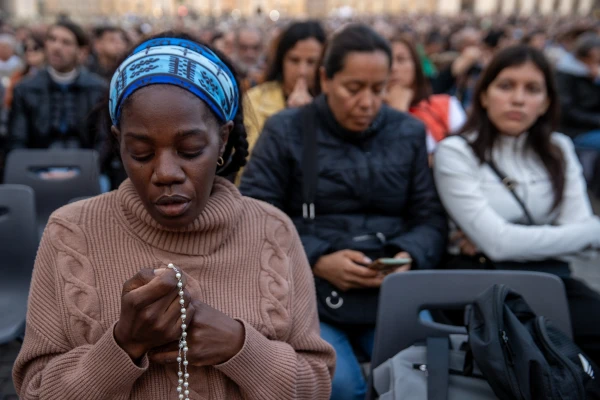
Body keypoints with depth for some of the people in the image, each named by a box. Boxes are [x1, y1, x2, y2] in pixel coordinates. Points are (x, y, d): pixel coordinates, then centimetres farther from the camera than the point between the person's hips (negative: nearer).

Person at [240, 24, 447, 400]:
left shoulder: (410, 132, 11)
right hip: (306, 291, -2)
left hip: (395, 293, 3)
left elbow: (431, 217, 10)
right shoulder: (286, 131, 2)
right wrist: (317, 260, -16)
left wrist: (408, 257, -12)